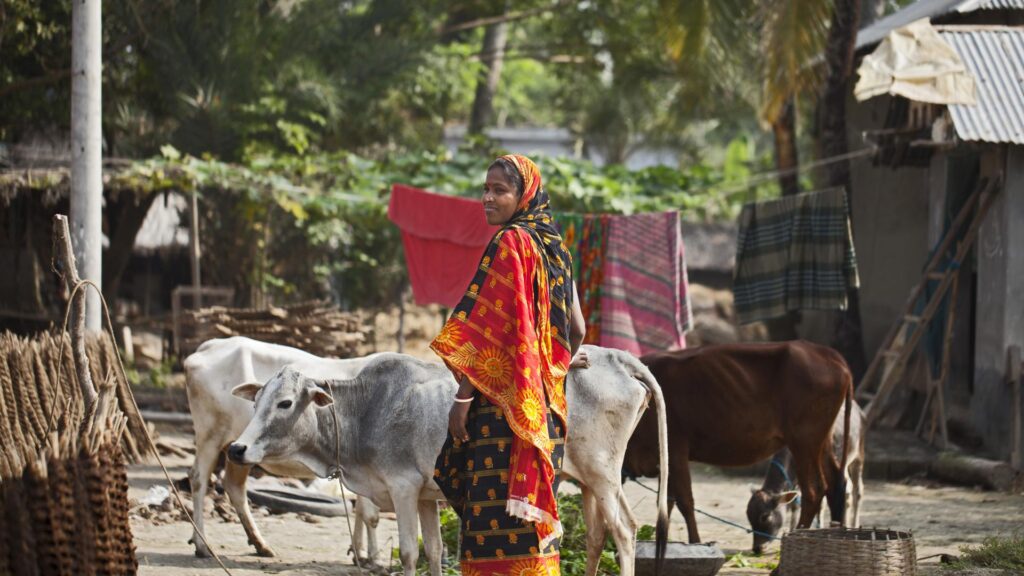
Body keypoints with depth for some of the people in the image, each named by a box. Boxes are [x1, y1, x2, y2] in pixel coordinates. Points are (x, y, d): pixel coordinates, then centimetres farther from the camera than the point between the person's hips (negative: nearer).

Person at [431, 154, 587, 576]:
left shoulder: (510, 243, -10)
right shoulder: (555, 249, 14)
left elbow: (489, 328, -16)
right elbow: (576, 328, 20)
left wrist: (463, 396, -16)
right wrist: (563, 363, 40)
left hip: (502, 399, -9)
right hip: (543, 406, 9)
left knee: (496, 513, -9)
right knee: (529, 518, 12)